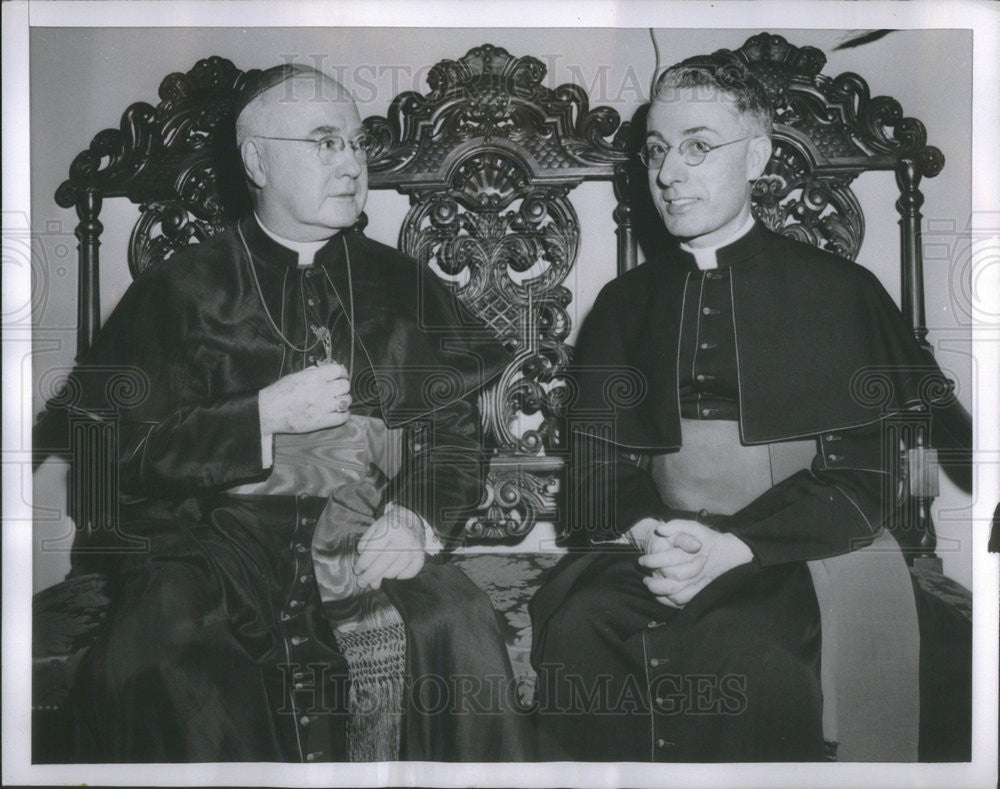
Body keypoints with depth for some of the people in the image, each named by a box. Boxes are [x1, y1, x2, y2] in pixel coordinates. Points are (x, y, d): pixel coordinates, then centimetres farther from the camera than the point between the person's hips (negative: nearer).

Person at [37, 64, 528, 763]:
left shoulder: (406, 288, 16)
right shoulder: (181, 291, 8)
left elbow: (457, 435, 13)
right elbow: (98, 438, 0)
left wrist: (417, 519, -9)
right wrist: (264, 416, -10)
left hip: (366, 541, 2)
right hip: (220, 541, -1)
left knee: (458, 621, -29)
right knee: (148, 657, -31)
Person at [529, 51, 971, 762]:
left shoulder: (839, 292, 5)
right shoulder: (624, 304, 16)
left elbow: (872, 477, -1)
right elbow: (597, 470, 12)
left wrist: (735, 546, -16)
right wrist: (647, 535, -12)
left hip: (787, 566, -2)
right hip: (647, 566, 3)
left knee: (746, 656, -34)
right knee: (573, 631, -29)